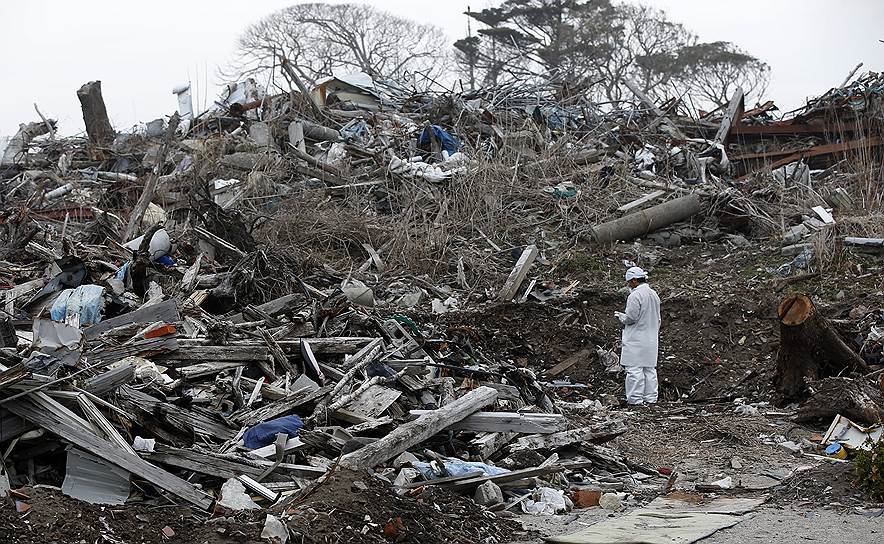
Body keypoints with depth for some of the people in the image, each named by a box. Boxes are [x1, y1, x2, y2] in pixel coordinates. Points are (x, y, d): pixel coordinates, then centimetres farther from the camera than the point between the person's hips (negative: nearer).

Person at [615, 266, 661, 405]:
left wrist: (620, 315, 2)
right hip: (651, 339, 9)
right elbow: (657, 319, 18)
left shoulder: (635, 296, -16)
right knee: (650, 369, 10)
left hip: (636, 340, -8)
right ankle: (651, 398, 13)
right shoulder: (654, 294, 12)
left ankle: (635, 399, -6)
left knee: (634, 369, -5)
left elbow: (630, 318, -18)